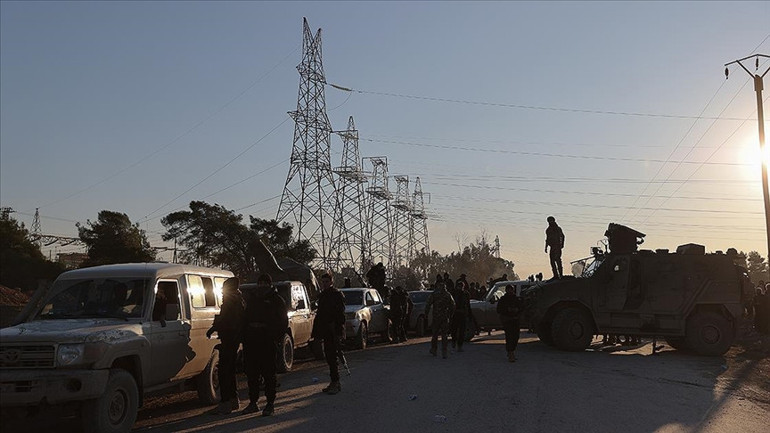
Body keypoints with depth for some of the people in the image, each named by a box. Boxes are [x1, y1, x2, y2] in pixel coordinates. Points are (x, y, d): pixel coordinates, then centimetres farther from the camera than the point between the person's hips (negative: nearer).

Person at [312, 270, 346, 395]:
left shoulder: (337, 295, -8)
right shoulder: (322, 296, 16)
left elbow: (340, 315, -13)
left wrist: (339, 332, -20)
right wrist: (317, 332, 14)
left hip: (334, 333, -8)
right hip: (326, 332, 8)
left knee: (332, 357, -10)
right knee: (329, 357, 11)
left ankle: (335, 383, -5)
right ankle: (335, 383, 18)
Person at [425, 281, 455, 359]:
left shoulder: (434, 294, -5)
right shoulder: (448, 295, 4)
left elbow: (428, 304, -10)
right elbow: (453, 305, 8)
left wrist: (426, 314, 0)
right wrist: (450, 314, 18)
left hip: (436, 317, -2)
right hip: (445, 317, 2)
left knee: (435, 333, 13)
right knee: (444, 335, 5)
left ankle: (433, 350, 22)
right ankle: (444, 352, -3)